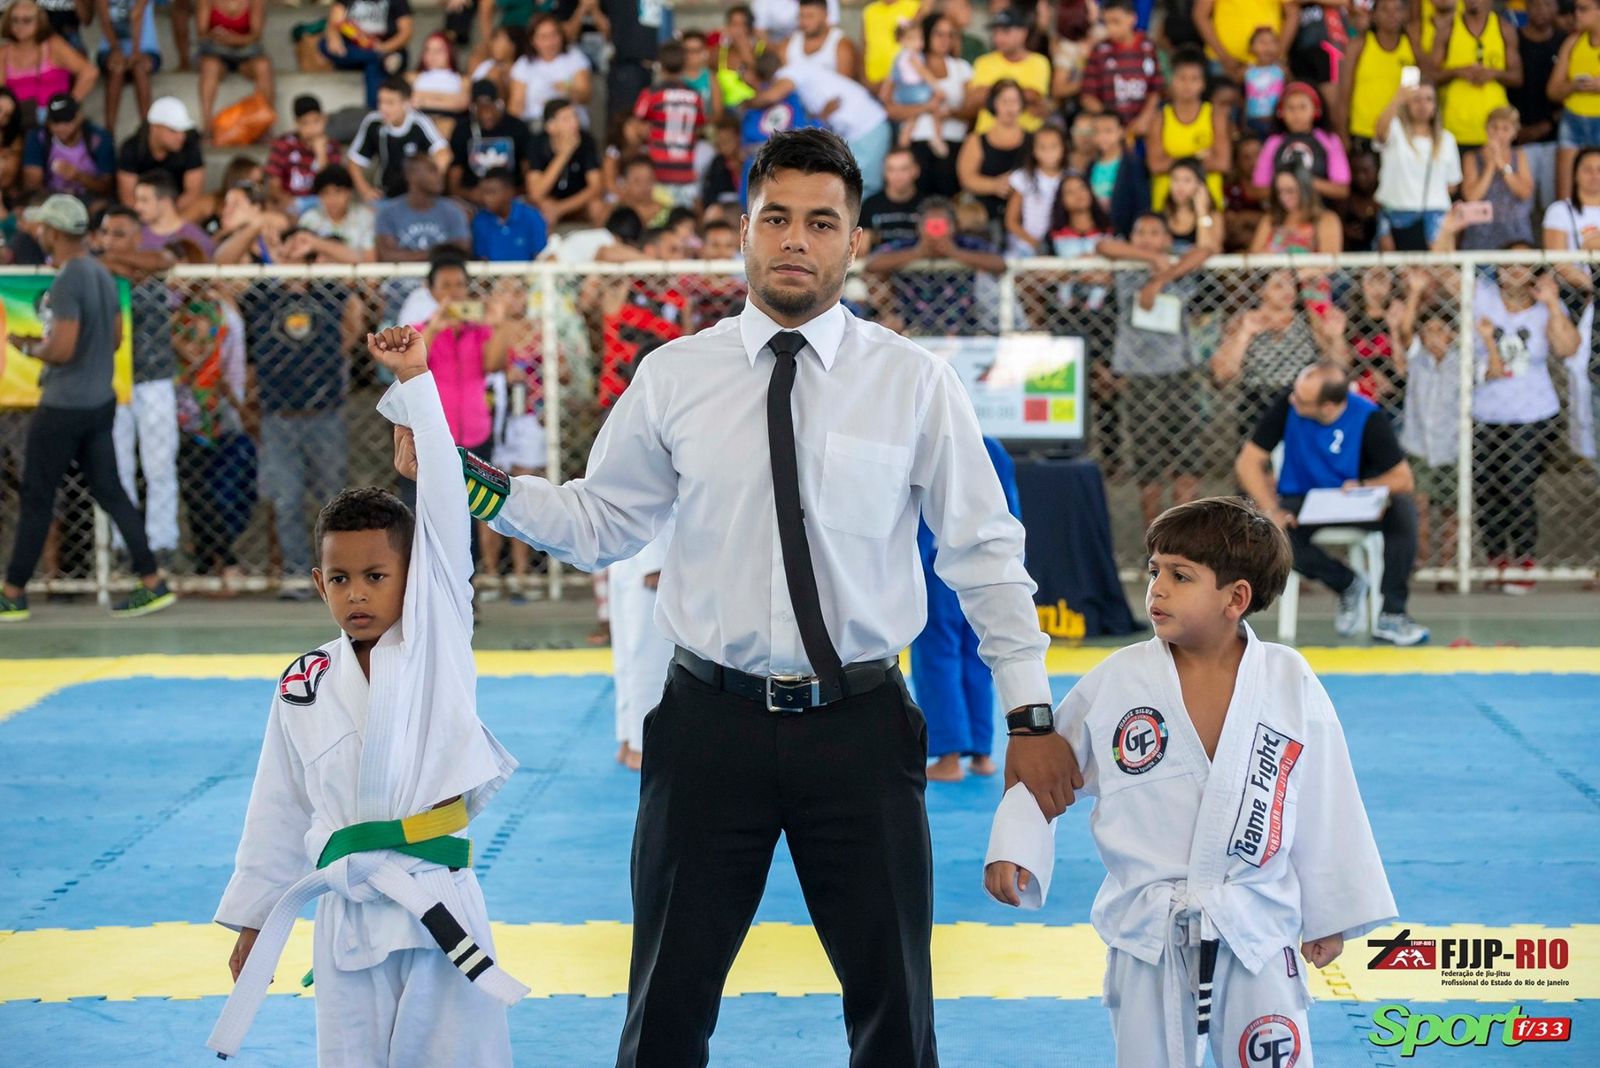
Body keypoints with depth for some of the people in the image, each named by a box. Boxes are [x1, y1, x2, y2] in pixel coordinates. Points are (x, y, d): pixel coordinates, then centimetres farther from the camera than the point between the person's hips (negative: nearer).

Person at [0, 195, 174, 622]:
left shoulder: (67, 282, -19)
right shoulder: (102, 274, 9)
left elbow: (62, 349, -24)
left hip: (63, 408, -8)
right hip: (101, 402, 8)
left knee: (35, 498, 1)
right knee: (109, 491, 10)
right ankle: (153, 583, 7)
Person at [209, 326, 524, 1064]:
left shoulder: (437, 636, 2)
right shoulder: (302, 687, 9)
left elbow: (444, 508, -6)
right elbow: (277, 811, 16)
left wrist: (413, 382, -9)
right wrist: (251, 919, 17)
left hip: (442, 904, -2)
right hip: (348, 912, 2)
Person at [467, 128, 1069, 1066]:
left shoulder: (914, 382, -1)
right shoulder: (674, 377, 1)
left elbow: (986, 553, 1)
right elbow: (601, 524, 9)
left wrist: (1030, 716, -2)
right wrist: (482, 488, -6)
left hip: (861, 725, 0)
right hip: (712, 721, 0)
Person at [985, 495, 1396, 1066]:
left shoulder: (1290, 684, -5)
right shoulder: (1117, 681, -6)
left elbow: (1324, 804, 3)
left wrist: (1330, 915, 7)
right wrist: (1014, 845, -8)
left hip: (1255, 930, 0)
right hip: (1148, 933, 1)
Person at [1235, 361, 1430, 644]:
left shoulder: (1368, 419, -16)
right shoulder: (1286, 406, -15)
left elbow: (1403, 479, -11)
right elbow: (1247, 462, -12)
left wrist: (1364, 487, -31)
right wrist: (1271, 510, -25)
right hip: (1301, 501, 1)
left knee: (1403, 509, -31)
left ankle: (1392, 615, -25)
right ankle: (1347, 585, -9)